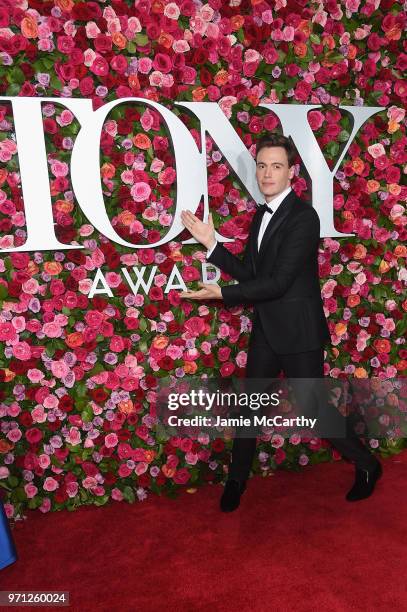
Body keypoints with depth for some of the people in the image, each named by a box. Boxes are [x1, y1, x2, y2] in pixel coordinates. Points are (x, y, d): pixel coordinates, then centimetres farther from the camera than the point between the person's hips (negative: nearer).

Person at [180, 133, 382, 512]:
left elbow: (278, 282, -24)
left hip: (298, 331, -7)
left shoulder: (303, 216, -18)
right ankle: (237, 479, 35)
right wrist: (210, 243, -4)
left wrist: (221, 293, -20)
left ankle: (366, 465, 32)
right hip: (266, 328, 8)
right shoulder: (261, 215, 8)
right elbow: (248, 272, 6)